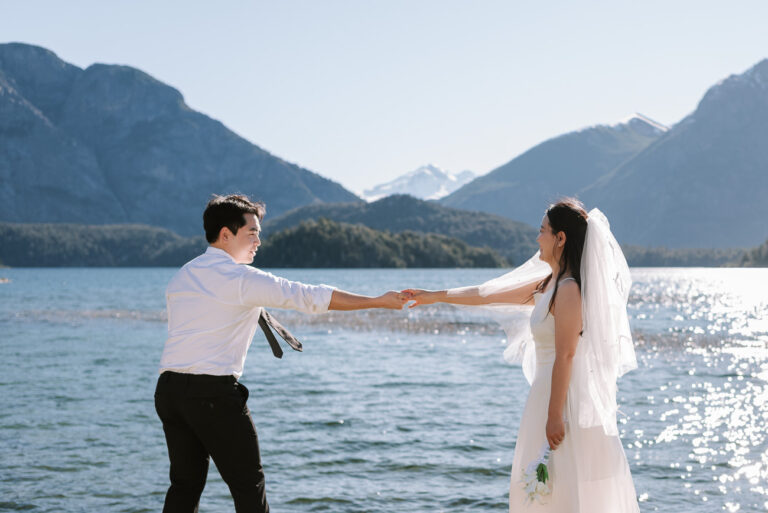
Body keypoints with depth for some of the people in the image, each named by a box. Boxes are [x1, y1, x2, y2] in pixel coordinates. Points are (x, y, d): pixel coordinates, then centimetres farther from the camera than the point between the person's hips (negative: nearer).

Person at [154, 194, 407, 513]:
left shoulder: (180, 277, 14)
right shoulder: (243, 279, -7)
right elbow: (311, 297, -10)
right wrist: (378, 301, -5)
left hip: (169, 387, 7)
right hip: (214, 391, -7)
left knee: (185, 483, 14)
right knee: (248, 483, 2)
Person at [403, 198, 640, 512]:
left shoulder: (569, 289, -15)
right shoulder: (547, 286, 14)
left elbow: (565, 356, -20)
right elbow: (487, 294, 20)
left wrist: (555, 415, -21)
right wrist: (433, 297, 25)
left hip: (567, 399, -10)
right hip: (548, 394, 10)